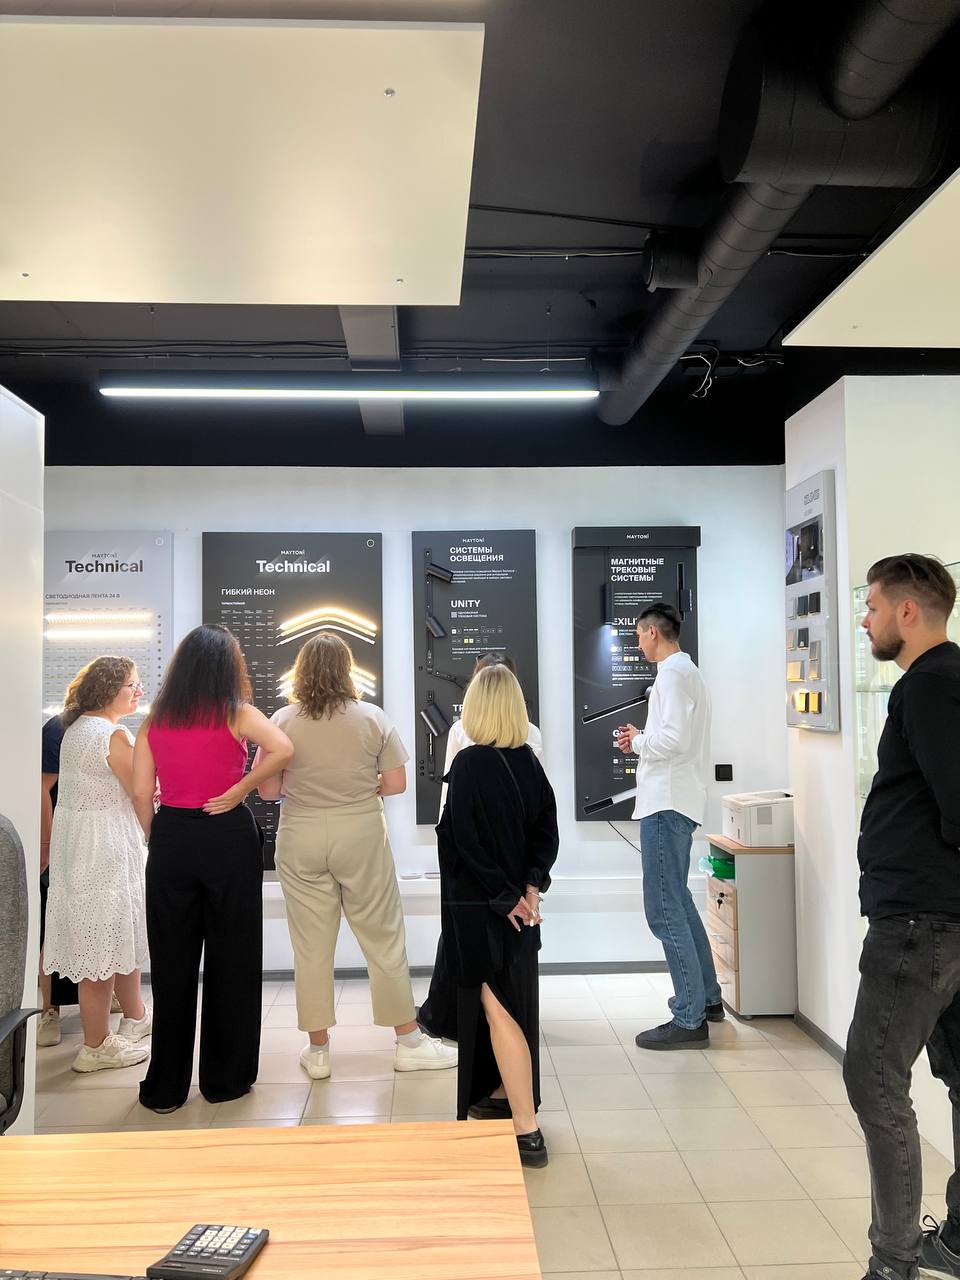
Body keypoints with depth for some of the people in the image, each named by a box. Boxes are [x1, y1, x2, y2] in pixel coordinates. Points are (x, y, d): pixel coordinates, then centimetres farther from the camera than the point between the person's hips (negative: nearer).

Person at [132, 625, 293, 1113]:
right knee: (231, 959, 9)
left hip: (171, 838, 3)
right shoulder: (237, 713, -5)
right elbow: (282, 749, -22)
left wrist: (156, 840, 13)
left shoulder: (156, 717, 4)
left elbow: (141, 791, 2)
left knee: (171, 962, 12)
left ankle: (166, 1085, 21)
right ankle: (225, 1078, 19)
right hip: (228, 837, -3)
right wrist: (241, 787, -11)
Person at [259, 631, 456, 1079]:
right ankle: (409, 1041, 20)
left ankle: (317, 1050, 20)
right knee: (383, 937, 10)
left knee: (311, 945, 10)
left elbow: (268, 789, -4)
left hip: (301, 840, 1)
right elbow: (396, 783, -5)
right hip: (360, 836, 0)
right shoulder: (372, 717, -5)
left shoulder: (282, 721, -5)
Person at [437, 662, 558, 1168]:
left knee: (498, 1009, -2)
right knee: (514, 1001, 21)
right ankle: (505, 1096, 37)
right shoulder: (529, 761, 1)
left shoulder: (471, 763, -18)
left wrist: (504, 896, -11)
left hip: (480, 907, -7)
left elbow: (466, 841, -19)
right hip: (519, 904, 7)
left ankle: (526, 1130, 0)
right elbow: (546, 829, 2)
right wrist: (531, 887, -4)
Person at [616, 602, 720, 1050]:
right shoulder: (687, 671, 18)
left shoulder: (673, 673, -13)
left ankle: (689, 1020, -2)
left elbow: (673, 739, -23)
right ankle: (706, 996, 32)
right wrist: (642, 740, 9)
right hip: (677, 800, 11)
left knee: (664, 910, -7)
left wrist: (637, 741, -6)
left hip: (667, 803, -11)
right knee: (678, 901, 21)